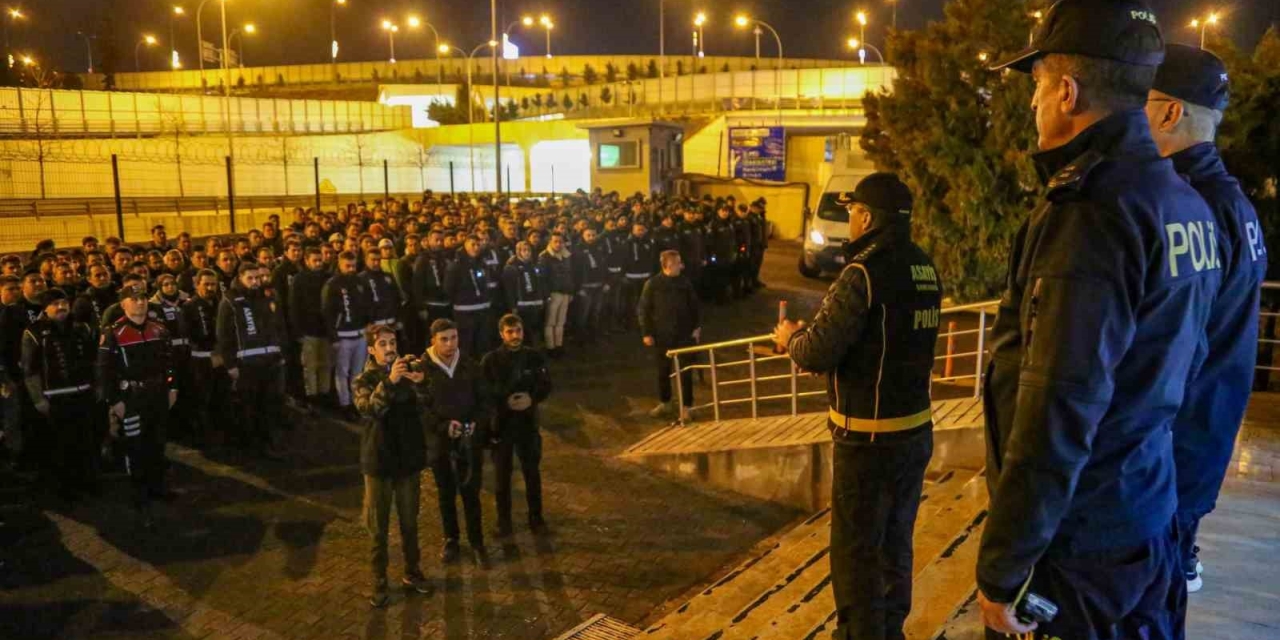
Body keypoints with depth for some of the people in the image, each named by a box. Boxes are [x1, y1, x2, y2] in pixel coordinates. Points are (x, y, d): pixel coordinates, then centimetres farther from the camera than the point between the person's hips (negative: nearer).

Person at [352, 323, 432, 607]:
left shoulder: (408, 371, -2)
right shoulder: (364, 380, -8)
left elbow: (424, 404, -18)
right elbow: (369, 409, -28)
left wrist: (419, 383, -39)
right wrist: (390, 381, -42)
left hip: (409, 457, 2)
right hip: (379, 459, -2)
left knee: (409, 522, 16)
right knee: (378, 527, 8)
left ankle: (412, 572, 32)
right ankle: (379, 582, 21)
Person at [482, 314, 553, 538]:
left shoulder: (535, 357, -6)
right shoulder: (490, 360, -12)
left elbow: (546, 386, 1)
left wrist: (531, 399, -18)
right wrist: (505, 402, -21)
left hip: (528, 423, 2)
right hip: (500, 423, -1)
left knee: (532, 472, 14)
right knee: (502, 474, 12)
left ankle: (536, 517, 32)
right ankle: (504, 520, 29)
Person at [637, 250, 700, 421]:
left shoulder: (685, 283, 0)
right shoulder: (652, 284, -7)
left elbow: (694, 306, 10)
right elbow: (643, 310, -3)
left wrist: (697, 327, 1)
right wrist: (646, 333, -6)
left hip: (684, 335, 1)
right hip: (662, 335, -1)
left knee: (685, 372, 1)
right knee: (663, 371, 13)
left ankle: (685, 407, 9)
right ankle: (665, 403, 30)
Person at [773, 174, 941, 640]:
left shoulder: (866, 272, -20)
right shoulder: (925, 269, 5)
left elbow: (817, 354, -20)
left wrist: (791, 337, 1)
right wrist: (810, 333, 10)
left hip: (869, 439, -8)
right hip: (915, 430, 8)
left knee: (855, 552, 6)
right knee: (895, 545, 21)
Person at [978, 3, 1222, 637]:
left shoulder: (1090, 212, -24)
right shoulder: (1187, 205, 5)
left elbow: (1057, 417, -26)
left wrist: (1002, 567, -18)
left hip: (1077, 544, -8)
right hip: (1148, 528, 9)